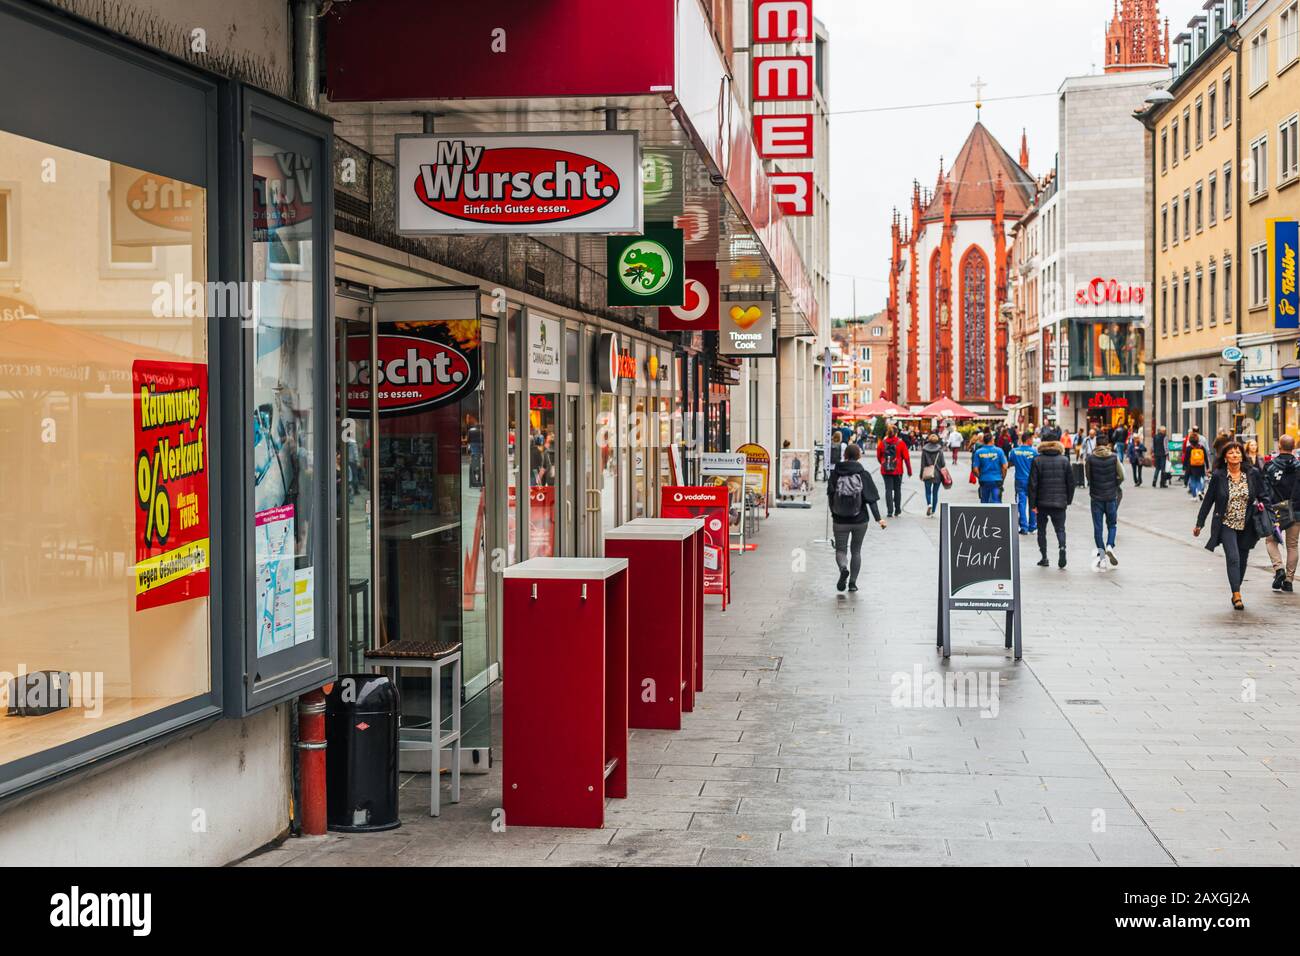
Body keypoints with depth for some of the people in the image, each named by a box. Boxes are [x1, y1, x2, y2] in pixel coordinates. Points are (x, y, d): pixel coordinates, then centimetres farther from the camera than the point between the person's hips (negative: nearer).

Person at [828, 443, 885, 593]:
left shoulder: (835, 474, -4)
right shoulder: (863, 474, -6)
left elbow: (830, 496, 0)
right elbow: (871, 499, -8)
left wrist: (833, 514, 14)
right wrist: (878, 518, -6)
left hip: (840, 520, -1)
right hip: (860, 520, 1)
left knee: (840, 549, 8)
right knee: (856, 550, 15)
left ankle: (843, 568, -22)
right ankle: (853, 582, 14)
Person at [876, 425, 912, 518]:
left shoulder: (882, 443, -2)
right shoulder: (901, 443, -6)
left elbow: (878, 457, 6)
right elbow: (906, 458, -5)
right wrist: (909, 471, 4)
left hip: (885, 471, 1)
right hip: (897, 471, -1)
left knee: (888, 490, 3)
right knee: (897, 490, 13)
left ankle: (889, 511, -6)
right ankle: (897, 510, 19)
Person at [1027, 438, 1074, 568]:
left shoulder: (1037, 461, -5)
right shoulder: (1064, 460, 1)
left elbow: (1033, 484, -8)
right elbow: (1071, 482, 3)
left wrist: (1032, 504, -5)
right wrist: (1069, 500, 14)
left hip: (1042, 503, -1)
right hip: (1060, 503, 1)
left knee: (1041, 530, 12)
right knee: (1060, 529, 8)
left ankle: (1044, 558, 12)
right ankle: (1062, 547, -20)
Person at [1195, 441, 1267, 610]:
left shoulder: (1252, 474, 0)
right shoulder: (1218, 476, -4)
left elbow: (1262, 496, 10)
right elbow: (1208, 500, 2)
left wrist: (1262, 505, -14)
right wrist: (1199, 523, 5)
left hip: (1246, 525, 3)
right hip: (1227, 524, -3)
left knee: (1242, 560, 10)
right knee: (1233, 558, -15)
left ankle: (1235, 593, 26)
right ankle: (1237, 596, -16)